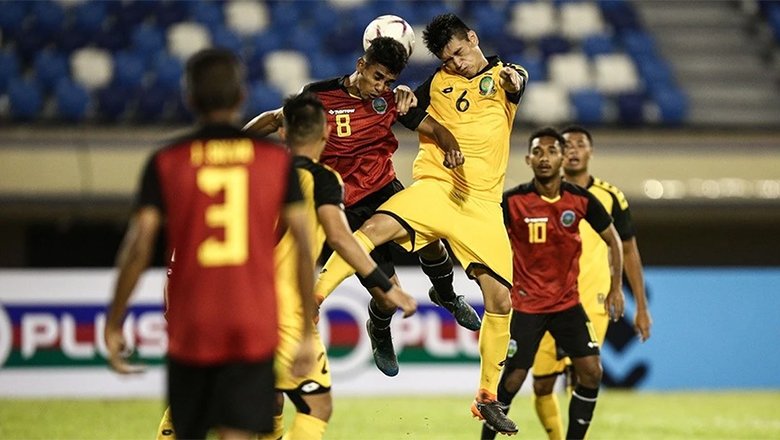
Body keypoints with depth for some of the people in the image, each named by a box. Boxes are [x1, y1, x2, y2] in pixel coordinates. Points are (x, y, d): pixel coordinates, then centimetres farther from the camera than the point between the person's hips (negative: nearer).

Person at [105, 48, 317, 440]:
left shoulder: (165, 163, -1)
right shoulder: (277, 160, 2)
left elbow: (138, 248, -5)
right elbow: (304, 249, -1)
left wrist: (113, 324, 3)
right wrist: (308, 331, 5)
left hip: (189, 330, 0)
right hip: (255, 332, 0)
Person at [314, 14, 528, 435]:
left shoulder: (503, 75, 6)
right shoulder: (438, 82, 12)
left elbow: (516, 84, -19)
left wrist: (512, 79, -43)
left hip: (482, 204, 0)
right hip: (433, 187, 0)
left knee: (500, 298, -4)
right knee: (376, 227, -29)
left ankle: (487, 397, 10)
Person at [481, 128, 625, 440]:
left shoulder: (581, 200, -4)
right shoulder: (513, 201, -12)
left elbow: (612, 239, 9)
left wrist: (616, 288, 6)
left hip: (568, 302, 3)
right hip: (526, 305, -3)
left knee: (591, 372, -6)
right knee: (512, 379, -6)